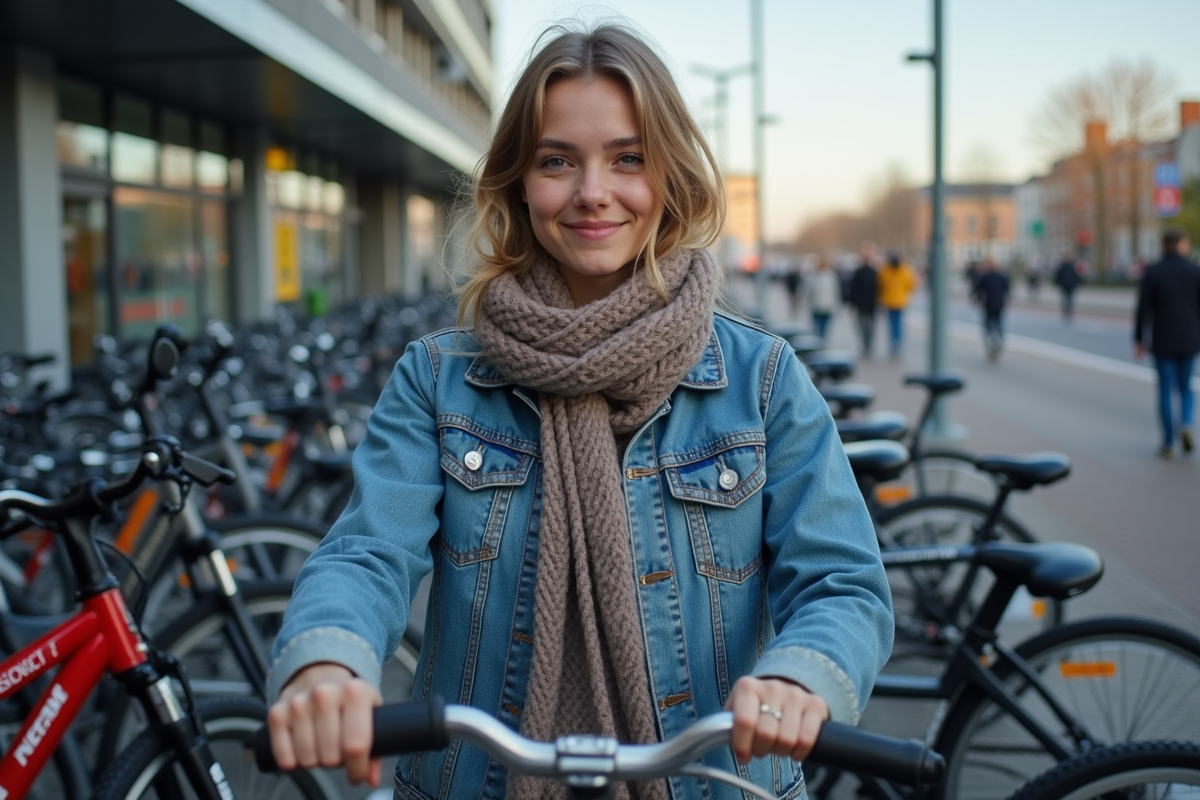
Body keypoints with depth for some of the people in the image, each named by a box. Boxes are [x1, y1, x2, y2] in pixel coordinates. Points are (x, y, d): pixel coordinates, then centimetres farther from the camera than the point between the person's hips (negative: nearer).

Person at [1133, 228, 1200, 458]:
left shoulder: (1152, 272, -6)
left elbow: (1143, 310, -7)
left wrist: (1138, 340, 2)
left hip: (1162, 342, -1)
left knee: (1166, 391, 7)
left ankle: (1168, 443, 5)